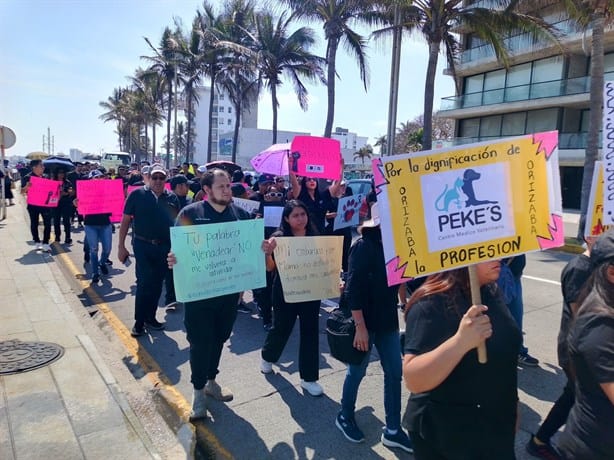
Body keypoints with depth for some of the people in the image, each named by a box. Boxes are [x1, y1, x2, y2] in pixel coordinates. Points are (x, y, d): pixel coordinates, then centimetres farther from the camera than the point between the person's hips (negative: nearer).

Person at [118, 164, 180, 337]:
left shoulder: (172, 198, 5)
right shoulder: (137, 195, -3)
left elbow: (177, 222, 11)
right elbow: (125, 221, -1)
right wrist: (121, 246, -4)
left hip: (165, 247, 3)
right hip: (143, 246, -3)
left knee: (157, 284, 13)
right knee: (144, 283, -4)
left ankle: (150, 317, 28)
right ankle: (139, 322, 11)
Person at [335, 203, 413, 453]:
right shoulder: (364, 246, -17)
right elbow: (353, 289, -20)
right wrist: (360, 326, -21)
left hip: (387, 319, 7)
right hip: (365, 320, -6)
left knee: (394, 373, 10)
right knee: (357, 371, 11)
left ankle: (392, 430, 25)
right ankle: (345, 416, 35)